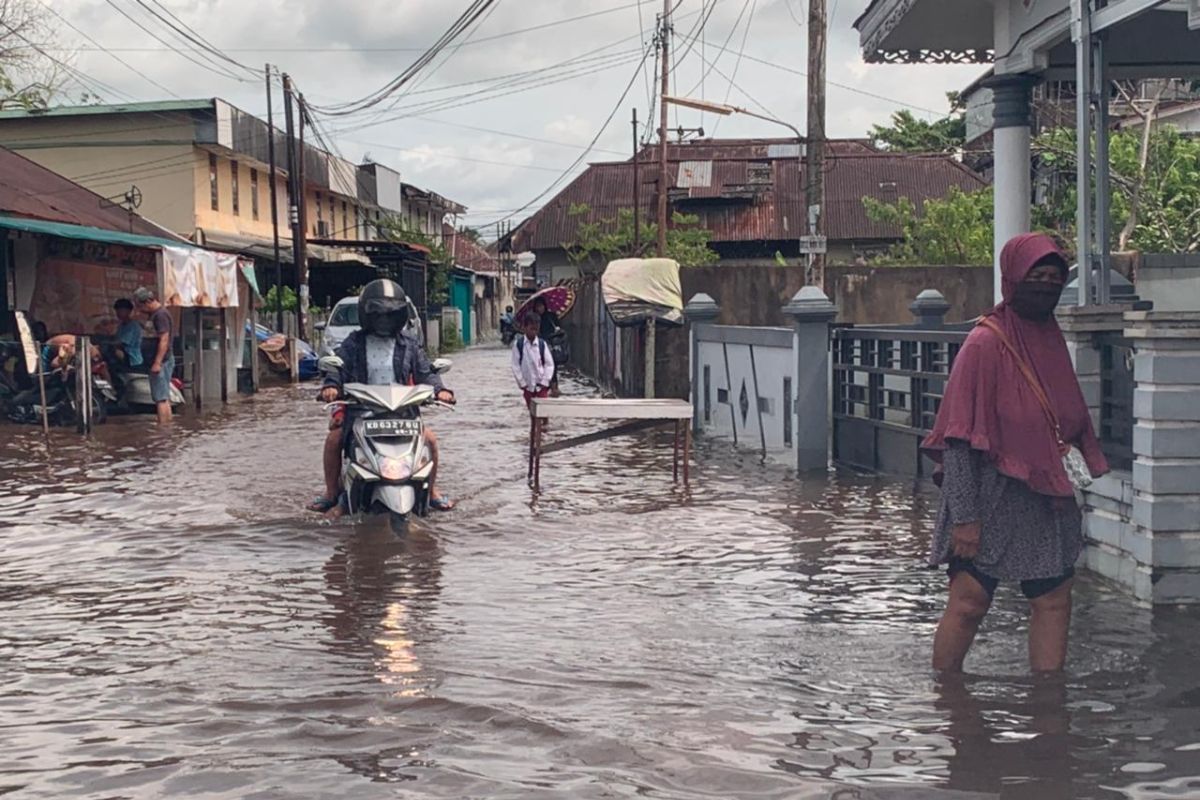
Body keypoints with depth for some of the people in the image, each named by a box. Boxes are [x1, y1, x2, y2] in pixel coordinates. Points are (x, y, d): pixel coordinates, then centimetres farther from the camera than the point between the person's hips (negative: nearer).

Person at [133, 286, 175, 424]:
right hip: (165, 360, 10)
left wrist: (157, 362, -24)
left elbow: (164, 339, -21)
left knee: (161, 397, -10)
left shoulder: (160, 315, -15)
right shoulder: (157, 313, 16)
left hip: (162, 361, -10)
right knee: (165, 397, 13)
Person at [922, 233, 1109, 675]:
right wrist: (964, 517, -19)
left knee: (1054, 600, 7)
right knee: (969, 601, -3)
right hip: (992, 500, -7)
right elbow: (959, 439, -16)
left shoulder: (1052, 340, 10)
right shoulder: (984, 345, -13)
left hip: (1046, 500, 8)